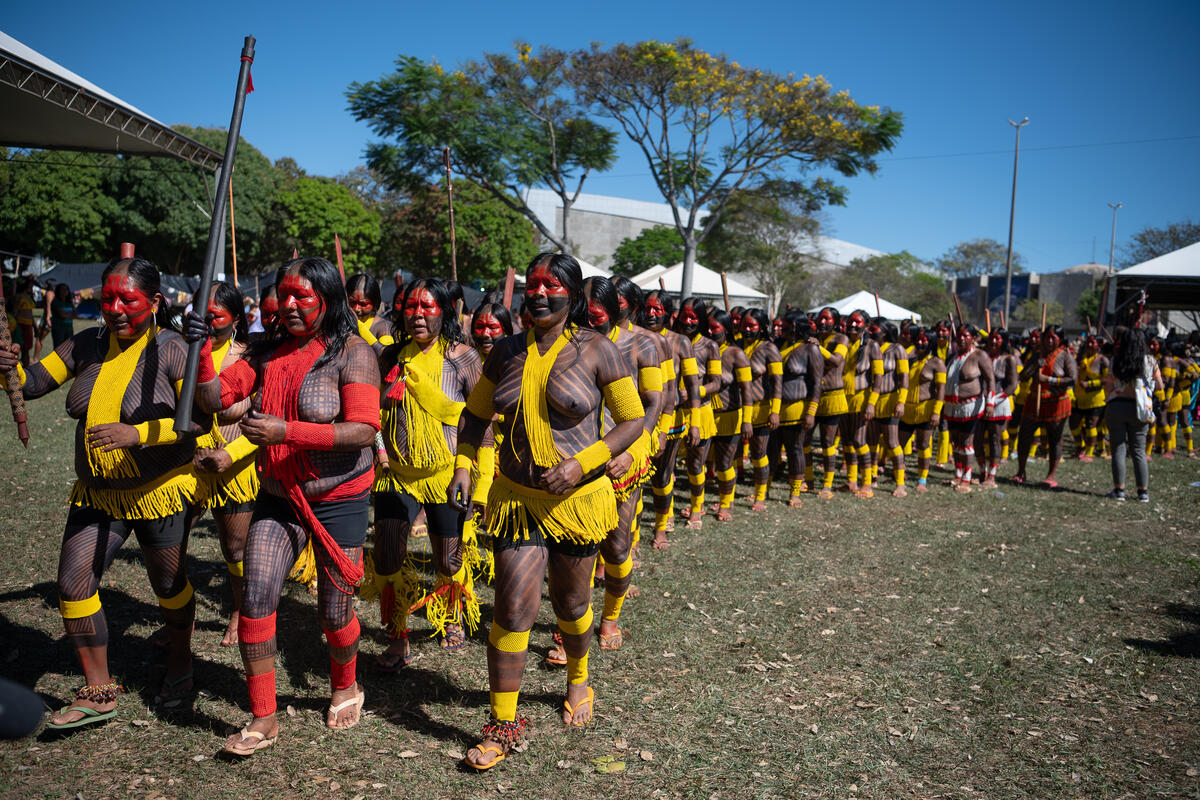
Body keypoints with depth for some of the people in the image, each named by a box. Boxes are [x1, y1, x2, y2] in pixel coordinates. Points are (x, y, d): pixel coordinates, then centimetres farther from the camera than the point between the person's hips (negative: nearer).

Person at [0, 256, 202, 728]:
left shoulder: (170, 350, -15)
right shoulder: (86, 346, 2)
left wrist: (137, 433, -31)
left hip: (159, 489, -5)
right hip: (98, 493, 5)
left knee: (168, 585, 11)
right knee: (73, 585, 0)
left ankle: (180, 666, 38)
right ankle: (98, 694, 15)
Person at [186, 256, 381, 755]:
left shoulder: (351, 353, -13)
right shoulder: (268, 353, 3)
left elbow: (364, 430, -22)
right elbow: (215, 399, 0)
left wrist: (286, 430, -29)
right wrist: (201, 351, -18)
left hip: (338, 499, -4)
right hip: (277, 496, 4)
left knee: (333, 611, 6)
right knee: (255, 599, -5)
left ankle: (345, 687, 37)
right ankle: (262, 719, 11)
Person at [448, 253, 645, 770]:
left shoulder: (596, 350, -9)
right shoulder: (507, 353, 2)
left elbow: (633, 420, -8)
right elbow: (475, 414, 16)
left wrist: (581, 464, -19)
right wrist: (463, 465, 1)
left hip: (578, 499, -2)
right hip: (515, 497, 2)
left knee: (571, 604, 16)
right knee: (512, 609, -3)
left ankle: (578, 681, 47)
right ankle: (503, 724, 13)